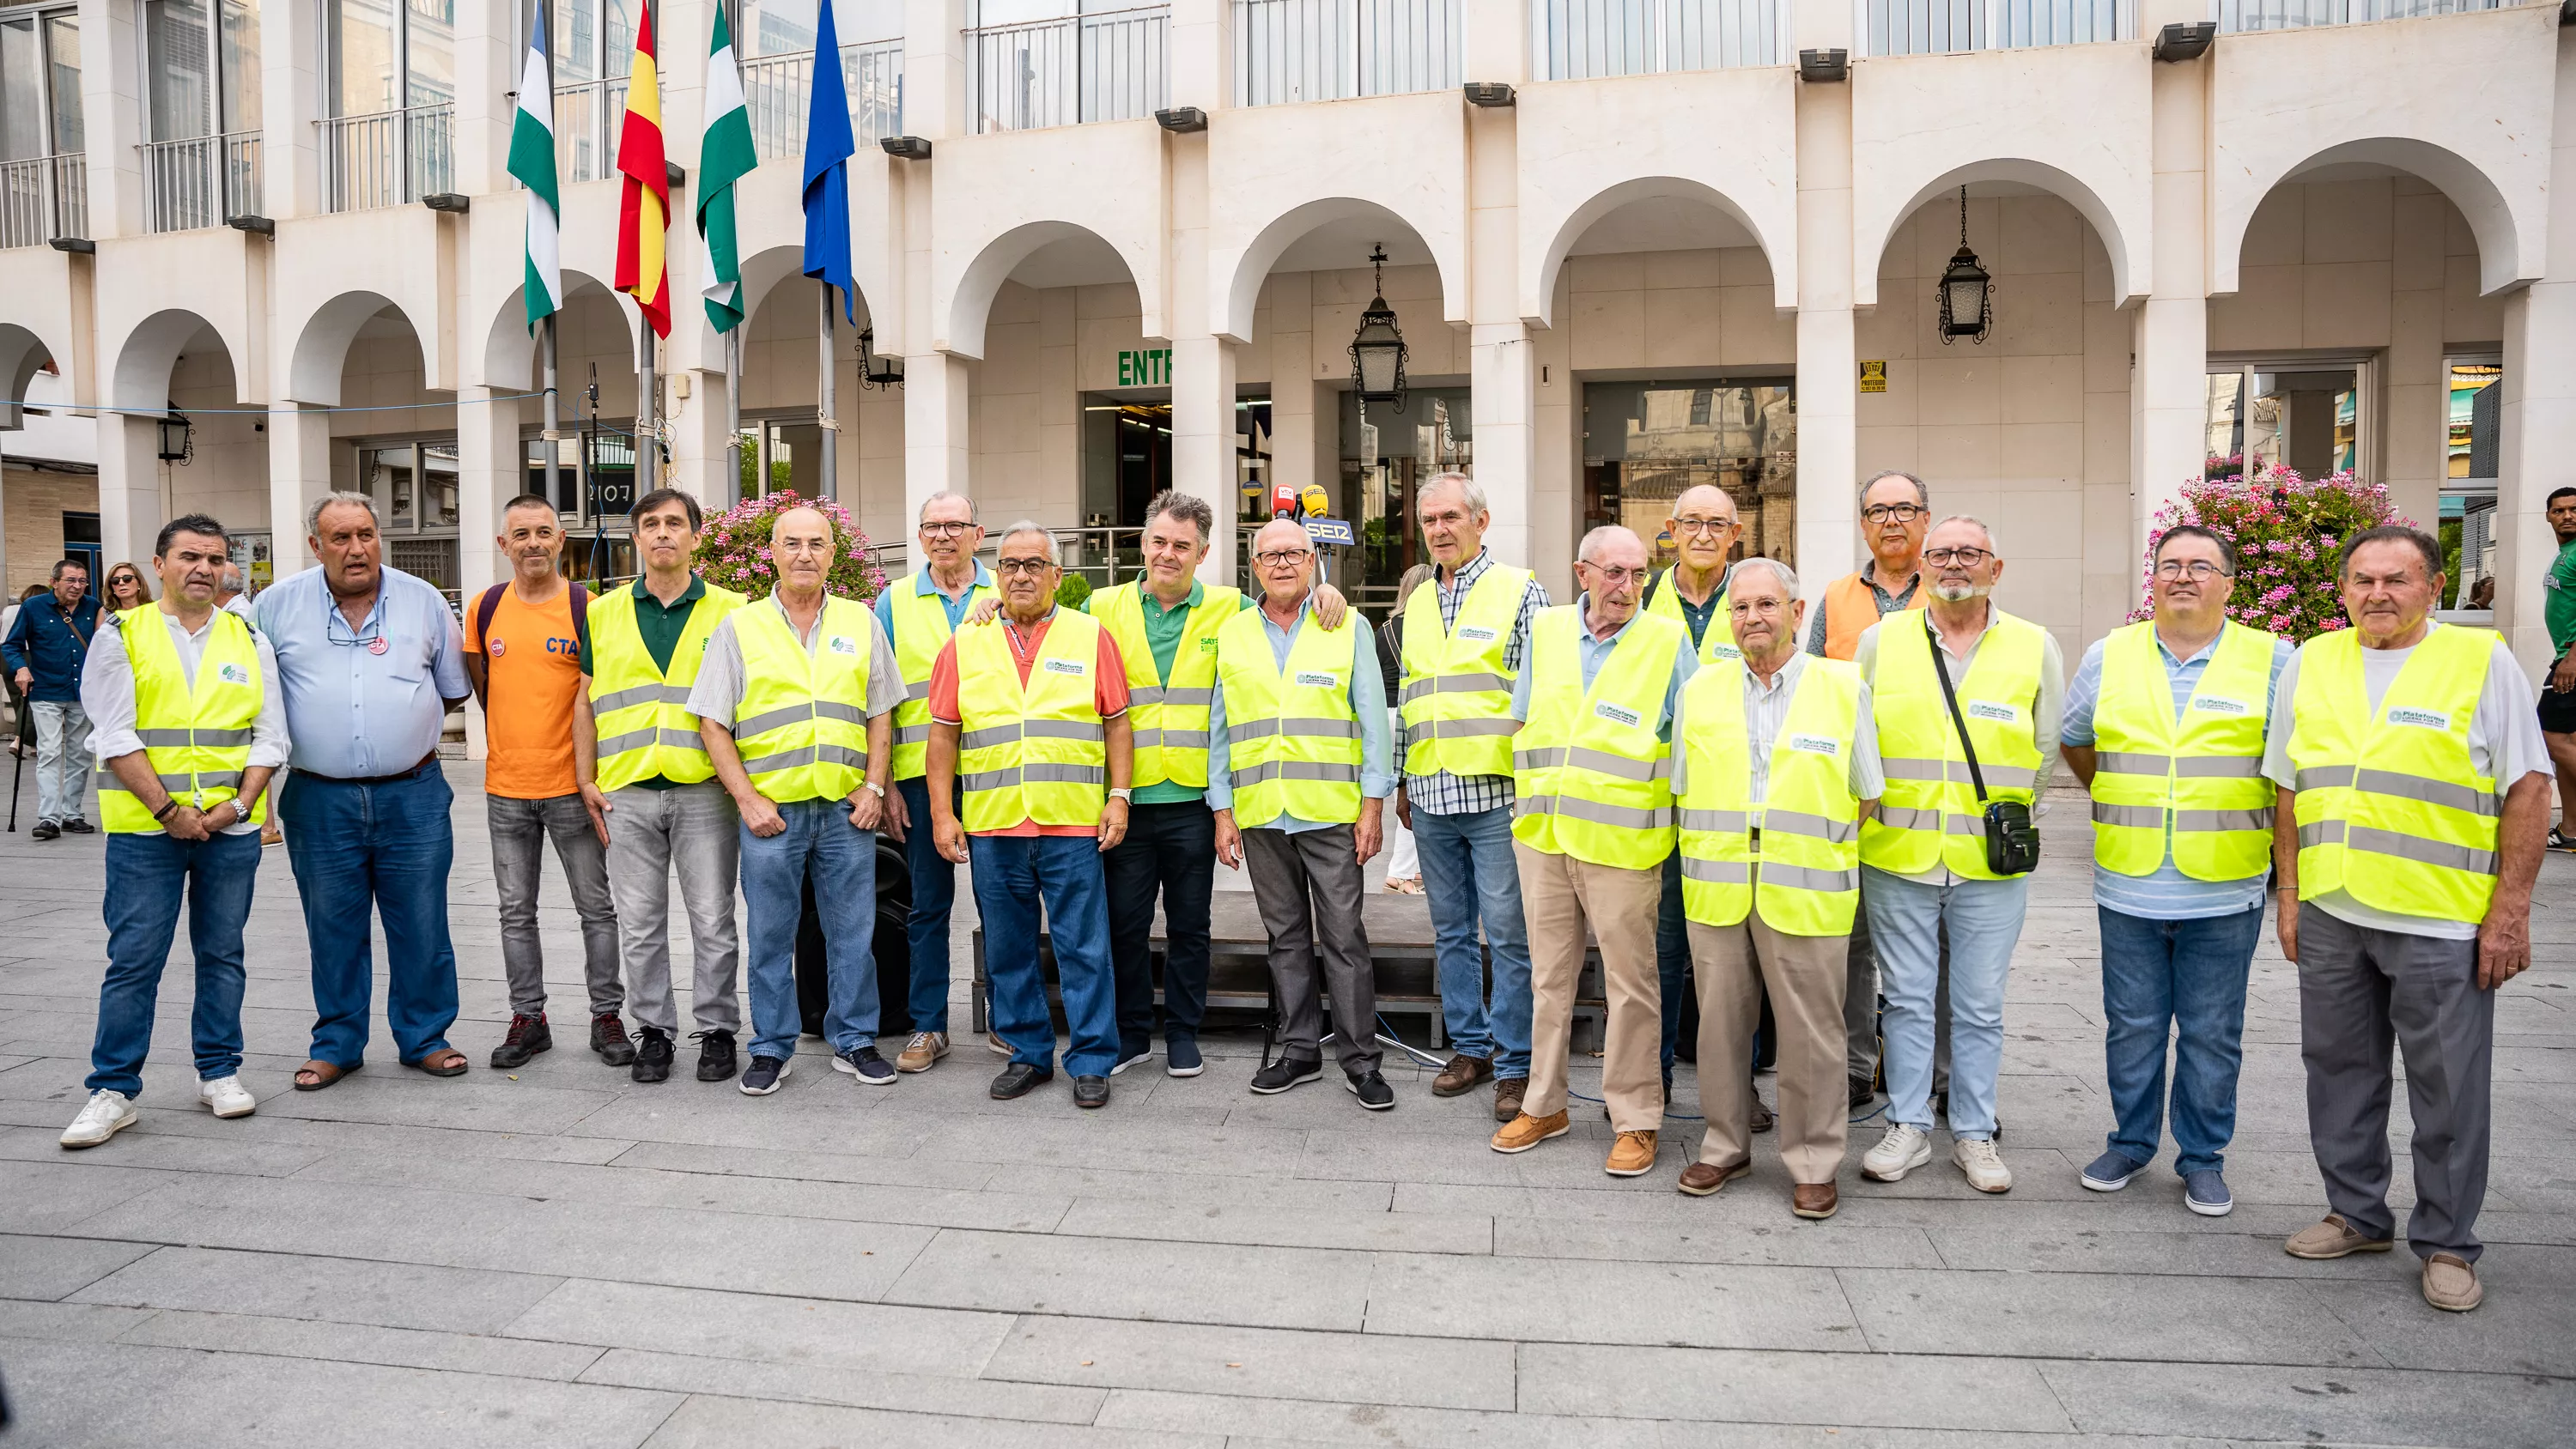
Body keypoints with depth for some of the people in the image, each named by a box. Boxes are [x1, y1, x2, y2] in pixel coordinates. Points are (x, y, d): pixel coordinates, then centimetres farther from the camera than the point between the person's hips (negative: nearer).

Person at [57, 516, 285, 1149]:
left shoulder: (248, 640, 8)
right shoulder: (123, 635, 2)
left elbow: (270, 736, 5)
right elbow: (116, 736, -5)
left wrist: (238, 804, -8)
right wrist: (168, 810, -13)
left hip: (232, 829, 2)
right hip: (144, 830, -2)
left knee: (222, 954, 10)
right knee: (134, 960, 1)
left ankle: (220, 1072, 21)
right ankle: (113, 1090, 10)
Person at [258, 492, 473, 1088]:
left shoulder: (423, 600, 5)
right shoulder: (277, 604, 2)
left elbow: (454, 688, 14)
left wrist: (405, 725, 8)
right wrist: (303, 732, 5)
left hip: (413, 795, 0)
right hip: (320, 798, 0)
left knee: (422, 925, 5)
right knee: (333, 929, 9)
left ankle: (424, 1037, 19)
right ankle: (337, 1044, 23)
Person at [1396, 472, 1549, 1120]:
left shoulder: (1520, 591, -2)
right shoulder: (1416, 602, 16)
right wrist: (1402, 780, 18)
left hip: (1496, 792, -6)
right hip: (1431, 797, 6)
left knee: (1509, 935, -3)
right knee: (1450, 932, 12)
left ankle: (1515, 1064, 7)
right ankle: (1469, 1047, 24)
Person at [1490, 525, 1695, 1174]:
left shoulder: (1668, 640, -4)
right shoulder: (1547, 631, 7)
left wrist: (1682, 824, -3)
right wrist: (1526, 803, 11)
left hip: (1622, 845, -4)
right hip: (1542, 836, 4)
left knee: (1630, 985, 3)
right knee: (1549, 977, 14)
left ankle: (1636, 1119, 16)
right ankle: (1543, 1104, 27)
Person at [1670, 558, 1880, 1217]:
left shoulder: (1844, 688, 2)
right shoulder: (1699, 690, 9)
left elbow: (1865, 797, 8)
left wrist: (1820, 852, 5)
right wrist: (1715, 855, 9)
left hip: (1805, 892, -2)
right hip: (1716, 889, 3)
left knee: (1810, 1032, 3)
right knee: (1720, 1023, 10)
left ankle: (1813, 1164, 18)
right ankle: (1724, 1146, 26)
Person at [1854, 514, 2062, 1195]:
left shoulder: (2035, 648, 3)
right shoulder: (1880, 640, 4)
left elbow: (2049, 750, 11)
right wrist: (1874, 815, 9)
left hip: (1991, 865, 0)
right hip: (1896, 857, 0)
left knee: (1980, 1006, 8)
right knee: (1907, 999, 8)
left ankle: (1974, 1133, 22)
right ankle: (1908, 1127, 19)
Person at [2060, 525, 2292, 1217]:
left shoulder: (2271, 659, -1)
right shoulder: (2108, 656, 6)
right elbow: (2073, 740, 20)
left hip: (2225, 892, -2)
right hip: (2128, 884, 2)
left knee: (2212, 1033, 8)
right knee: (2132, 1025, 11)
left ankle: (2204, 1157, 23)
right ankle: (2131, 1141, 28)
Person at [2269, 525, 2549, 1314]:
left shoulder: (2482, 660, -3)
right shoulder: (2311, 663, 8)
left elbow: (2526, 790, -5)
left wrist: (2511, 910, -9)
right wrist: (2289, 895, 9)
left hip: (2442, 923, -4)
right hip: (2330, 915, 4)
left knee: (2449, 1092, 4)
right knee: (2340, 1073, 14)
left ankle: (2446, 1244, 20)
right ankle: (2356, 1215, 30)